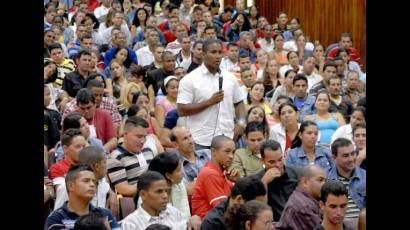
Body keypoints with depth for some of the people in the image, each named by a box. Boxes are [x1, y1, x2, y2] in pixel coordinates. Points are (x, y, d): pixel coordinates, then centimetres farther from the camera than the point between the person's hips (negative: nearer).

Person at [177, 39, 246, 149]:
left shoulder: (230, 78, 10)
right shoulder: (190, 79, -4)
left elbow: (239, 102, 20)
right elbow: (182, 110, -9)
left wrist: (241, 122, 1)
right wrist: (209, 102, -14)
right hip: (201, 141, -4)